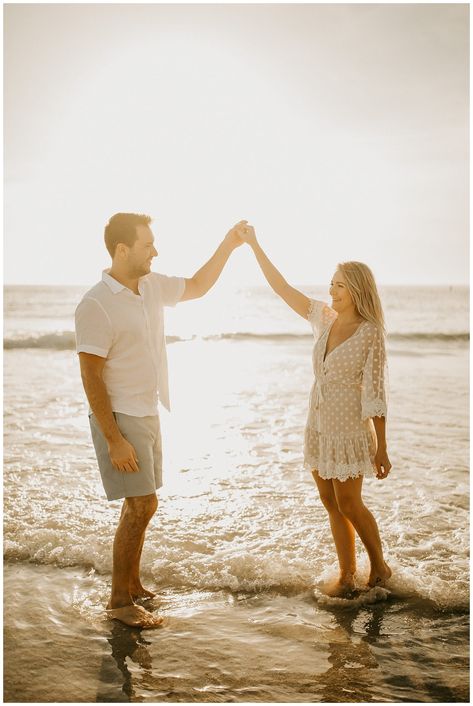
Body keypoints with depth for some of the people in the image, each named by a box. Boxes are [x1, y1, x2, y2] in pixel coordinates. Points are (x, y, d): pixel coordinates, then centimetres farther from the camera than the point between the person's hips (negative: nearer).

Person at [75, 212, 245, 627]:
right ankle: (119, 602, 7)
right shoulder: (96, 305, -19)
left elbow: (197, 287, 22)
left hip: (148, 415, 8)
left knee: (140, 504, 15)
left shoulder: (152, 286, 4)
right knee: (142, 506, -8)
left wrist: (228, 246, 11)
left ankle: (132, 585, 30)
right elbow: (91, 378, -20)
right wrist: (114, 440, -22)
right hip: (119, 419, -8)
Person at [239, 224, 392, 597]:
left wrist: (382, 449, -13)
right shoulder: (325, 319, 3)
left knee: (348, 504, 2)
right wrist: (254, 245, 0)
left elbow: (375, 394, -14)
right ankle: (347, 575, 22)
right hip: (318, 426, 7)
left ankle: (379, 566, 24)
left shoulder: (370, 333, -14)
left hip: (348, 428, -6)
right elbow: (283, 288, 4)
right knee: (332, 504, 11)